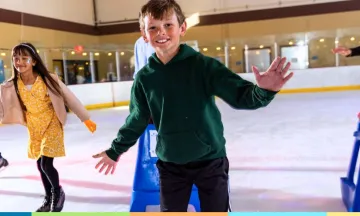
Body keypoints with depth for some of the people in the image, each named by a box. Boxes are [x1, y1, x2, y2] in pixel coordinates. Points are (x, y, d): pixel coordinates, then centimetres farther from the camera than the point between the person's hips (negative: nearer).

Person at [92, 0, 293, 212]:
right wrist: (115, 150, 17)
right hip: (170, 165, 3)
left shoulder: (203, 64, -13)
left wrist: (264, 91, -40)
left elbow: (239, 95, -18)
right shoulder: (145, 77, -3)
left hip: (210, 160, -2)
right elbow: (137, 121, 9)